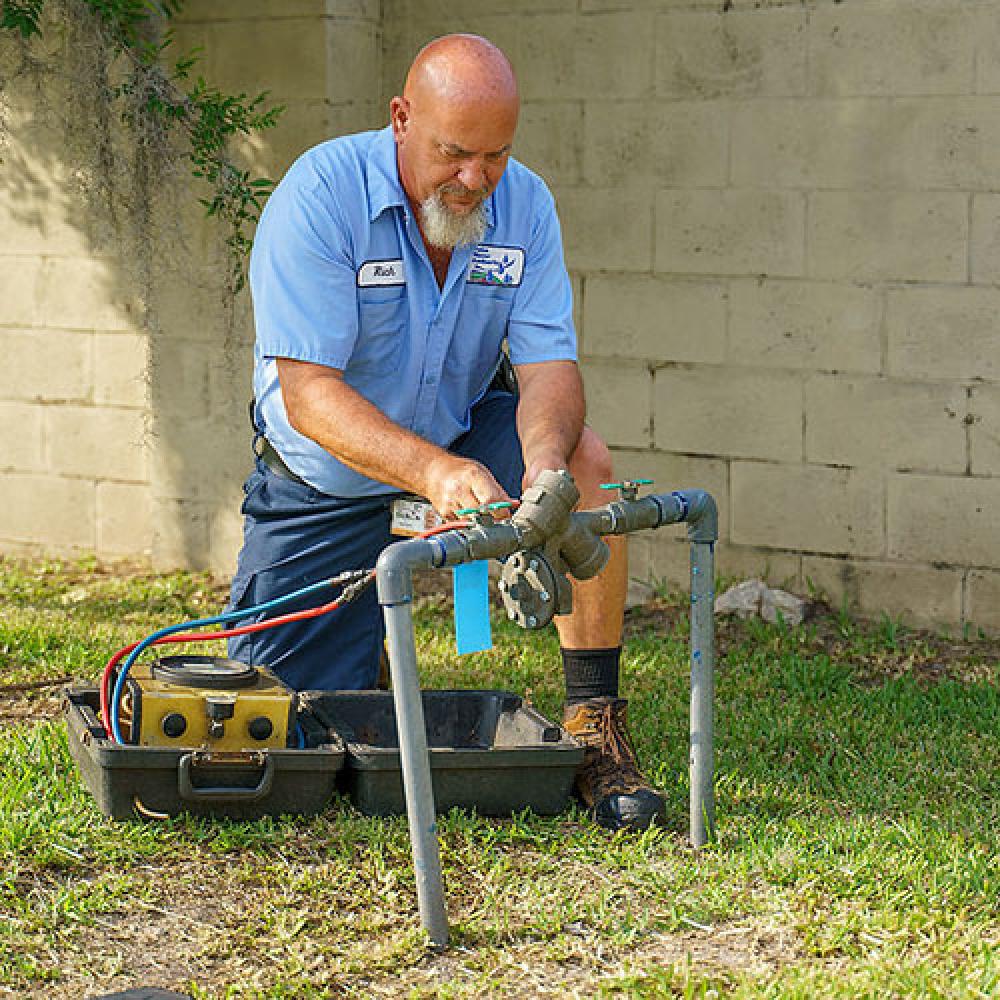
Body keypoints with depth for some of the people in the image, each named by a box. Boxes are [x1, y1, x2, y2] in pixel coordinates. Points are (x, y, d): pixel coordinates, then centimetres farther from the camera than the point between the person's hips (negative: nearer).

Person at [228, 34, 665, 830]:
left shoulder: (524, 205, -12)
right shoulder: (320, 197, -26)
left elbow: (549, 363, -17)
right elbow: (309, 394, -32)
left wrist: (544, 459, -41)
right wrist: (431, 471, -48)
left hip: (462, 431, 3)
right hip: (328, 477, -2)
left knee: (584, 459, -28)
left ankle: (595, 723, -18)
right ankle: (363, 630, 33)